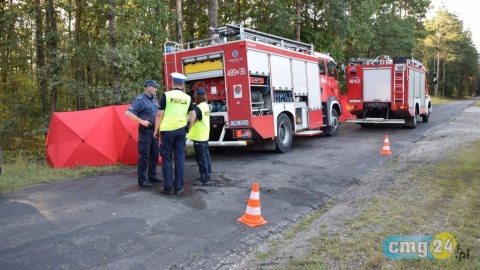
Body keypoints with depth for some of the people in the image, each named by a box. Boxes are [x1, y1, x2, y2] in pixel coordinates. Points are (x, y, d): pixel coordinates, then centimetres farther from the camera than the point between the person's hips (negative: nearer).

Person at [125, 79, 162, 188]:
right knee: (144, 156, -4)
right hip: (145, 132, -8)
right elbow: (128, 113, -17)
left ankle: (152, 176, 24)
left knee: (154, 155, 13)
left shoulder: (154, 99, 12)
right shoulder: (140, 99, -10)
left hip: (154, 131, 8)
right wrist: (142, 121, -20)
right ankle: (142, 180, 2)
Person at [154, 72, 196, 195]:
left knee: (166, 158, 5)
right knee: (180, 158, 7)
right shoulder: (187, 98, 7)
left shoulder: (166, 95, -5)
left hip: (167, 130, -3)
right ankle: (178, 187, 10)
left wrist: (156, 130, 2)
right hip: (181, 130, 3)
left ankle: (168, 187, 7)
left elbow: (160, 114, -6)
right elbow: (193, 116, 8)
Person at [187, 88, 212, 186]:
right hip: (205, 135, 10)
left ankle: (204, 178, -3)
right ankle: (207, 175, 23)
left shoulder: (198, 108, -19)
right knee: (206, 155, 14)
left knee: (201, 157, -6)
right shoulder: (206, 106, 11)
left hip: (199, 136, -10)